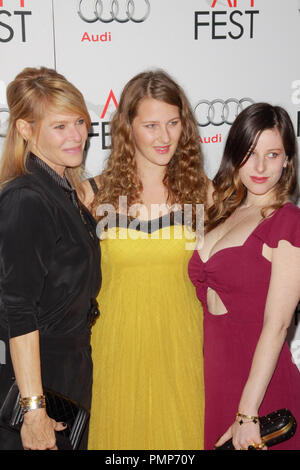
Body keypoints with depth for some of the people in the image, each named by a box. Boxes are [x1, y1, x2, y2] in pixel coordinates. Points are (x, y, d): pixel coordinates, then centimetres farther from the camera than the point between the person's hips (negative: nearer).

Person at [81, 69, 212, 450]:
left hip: (181, 345, 1)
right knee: (120, 432, 11)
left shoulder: (202, 191, 0)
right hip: (117, 345, 0)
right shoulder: (94, 194, -2)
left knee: (181, 432, 11)